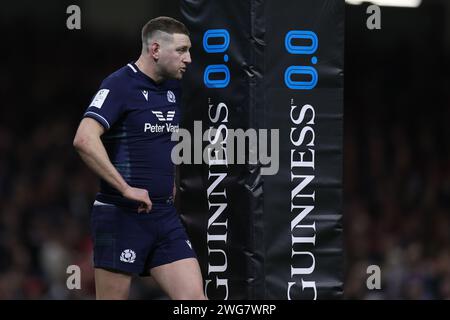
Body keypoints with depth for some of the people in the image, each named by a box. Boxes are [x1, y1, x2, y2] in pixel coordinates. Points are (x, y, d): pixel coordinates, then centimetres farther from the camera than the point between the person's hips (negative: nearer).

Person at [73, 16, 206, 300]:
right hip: (122, 215, -7)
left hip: (165, 214, 7)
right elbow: (84, 140, -25)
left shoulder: (172, 88, 12)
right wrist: (126, 189, -24)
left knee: (194, 296, -3)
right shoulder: (120, 85, -11)